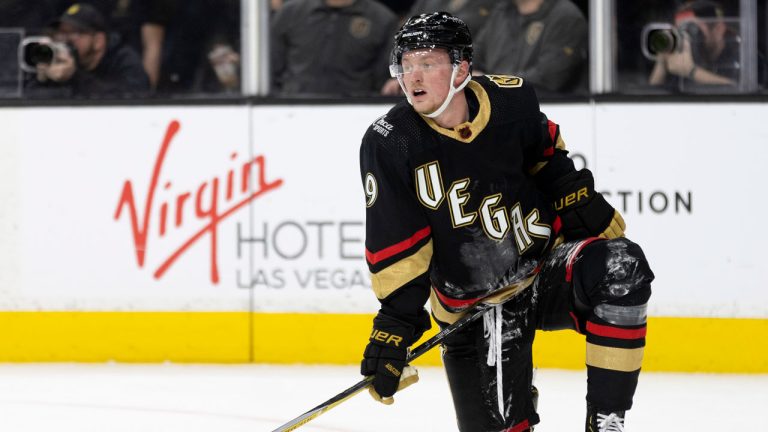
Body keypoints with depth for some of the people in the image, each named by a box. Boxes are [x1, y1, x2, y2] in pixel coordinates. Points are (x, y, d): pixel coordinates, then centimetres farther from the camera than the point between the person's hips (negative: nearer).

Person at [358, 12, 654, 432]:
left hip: (547, 265, 1)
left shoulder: (511, 99, -10)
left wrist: (583, 205, 9)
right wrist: (396, 320, -16)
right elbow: (395, 244, -12)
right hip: (473, 308, -1)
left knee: (622, 267, -30)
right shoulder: (389, 144, -15)